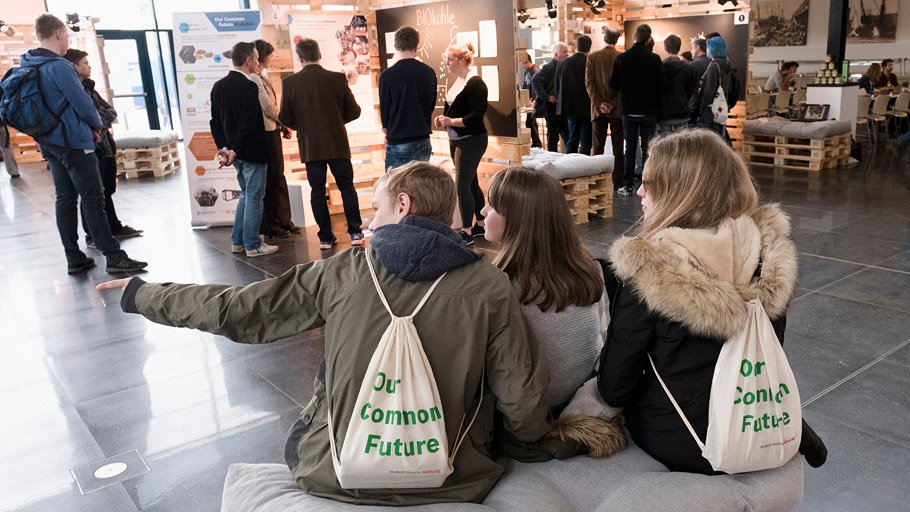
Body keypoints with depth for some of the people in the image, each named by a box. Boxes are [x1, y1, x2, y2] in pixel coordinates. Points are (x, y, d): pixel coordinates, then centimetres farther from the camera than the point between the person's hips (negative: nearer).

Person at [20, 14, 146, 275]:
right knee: (93, 199, -6)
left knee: (65, 199, 11)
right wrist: (97, 126, 3)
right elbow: (83, 104, -17)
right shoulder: (59, 66, -18)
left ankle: (74, 259, 16)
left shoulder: (28, 66, 10)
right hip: (73, 143, -9)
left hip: (50, 143, 9)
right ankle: (114, 257, -4)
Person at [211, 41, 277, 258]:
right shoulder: (249, 87, -18)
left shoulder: (218, 86, 8)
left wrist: (223, 147, 6)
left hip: (236, 152, 8)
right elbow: (248, 124, -23)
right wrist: (235, 151, -16)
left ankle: (237, 241, 25)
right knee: (254, 198, 1)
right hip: (253, 151, -8)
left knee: (245, 195, 20)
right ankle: (253, 245, 8)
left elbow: (215, 121, 8)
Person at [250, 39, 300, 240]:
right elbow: (269, 108, -16)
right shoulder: (254, 79, -14)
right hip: (266, 133, -9)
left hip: (273, 131, 9)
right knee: (271, 180, -2)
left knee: (278, 178, 14)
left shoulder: (262, 77, 15)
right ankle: (271, 227, 7)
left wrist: (282, 126, 4)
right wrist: (285, 123, -1)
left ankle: (284, 222, 22)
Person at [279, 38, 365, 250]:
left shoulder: (290, 82, -5)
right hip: (337, 143, 0)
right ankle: (355, 233, 9)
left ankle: (325, 237, 11)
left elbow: (285, 117, -3)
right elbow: (353, 111, -2)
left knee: (317, 190, 8)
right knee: (347, 187, 10)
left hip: (310, 147, 0)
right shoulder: (337, 78, -6)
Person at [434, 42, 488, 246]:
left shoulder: (475, 84, -15)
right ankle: (481, 225, 27)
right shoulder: (457, 81, 11)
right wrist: (443, 119, 1)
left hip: (471, 141, -9)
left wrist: (451, 121, -25)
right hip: (457, 140, 9)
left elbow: (477, 116, -20)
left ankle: (467, 233, 0)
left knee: (462, 185, -8)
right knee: (471, 183, 15)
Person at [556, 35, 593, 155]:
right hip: (586, 108, -4)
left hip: (570, 108, 4)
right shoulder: (590, 64, -12)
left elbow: (557, 88, 5)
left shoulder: (562, 64, 0)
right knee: (585, 142, 1)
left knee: (571, 141, 12)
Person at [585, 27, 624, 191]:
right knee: (618, 147, 4)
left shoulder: (592, 57, 0)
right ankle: (617, 181, 4)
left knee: (598, 147, 7)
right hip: (617, 109, -1)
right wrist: (613, 104, -4)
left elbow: (589, 82, -4)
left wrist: (599, 103, -5)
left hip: (598, 109, 1)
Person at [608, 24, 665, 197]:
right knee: (647, 149, 5)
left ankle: (627, 185, 8)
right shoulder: (654, 59, -8)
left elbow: (613, 84, -1)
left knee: (630, 148, 8)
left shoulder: (622, 58, -5)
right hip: (649, 111, -1)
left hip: (628, 110, 1)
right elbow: (662, 85, -7)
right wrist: (653, 95, 14)